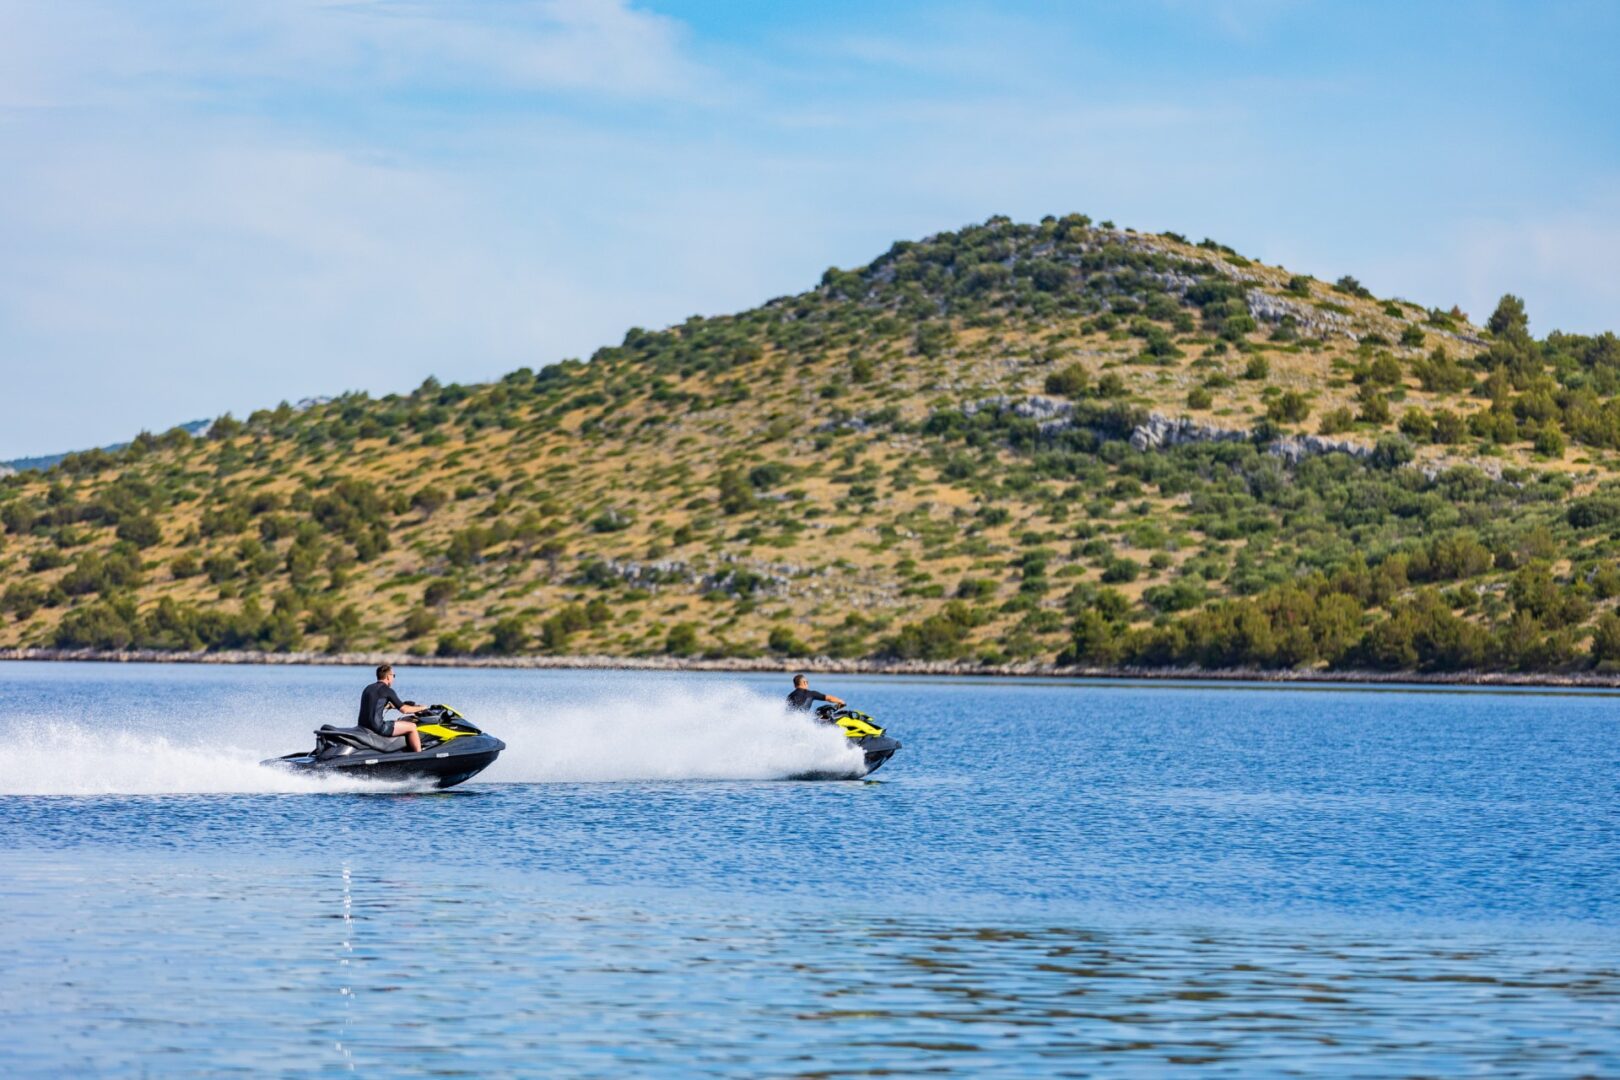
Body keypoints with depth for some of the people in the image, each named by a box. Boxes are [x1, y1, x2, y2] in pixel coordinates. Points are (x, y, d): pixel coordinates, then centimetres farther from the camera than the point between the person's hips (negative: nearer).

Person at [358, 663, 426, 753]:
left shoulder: (368, 688, 17)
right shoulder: (387, 690, -7)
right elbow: (404, 710, -5)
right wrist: (419, 708, 11)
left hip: (363, 726, 9)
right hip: (378, 727, -9)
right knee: (412, 726, -3)